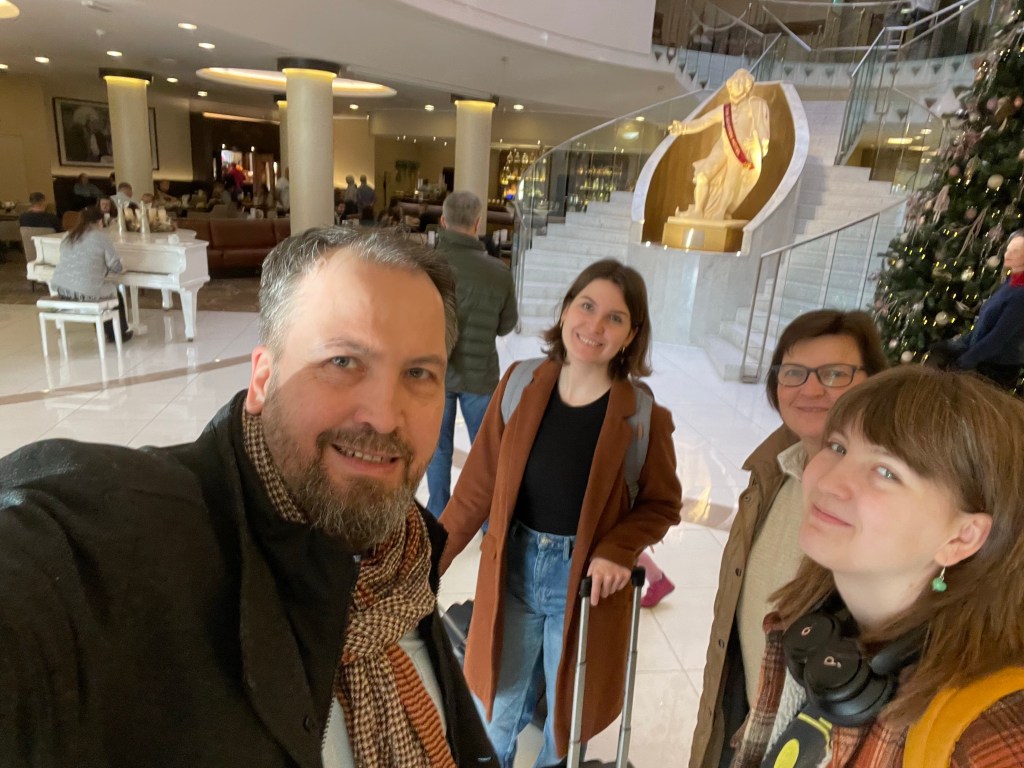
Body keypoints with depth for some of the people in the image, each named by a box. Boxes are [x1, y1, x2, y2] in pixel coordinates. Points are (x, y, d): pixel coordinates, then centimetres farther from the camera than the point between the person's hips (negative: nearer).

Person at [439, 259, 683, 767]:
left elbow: (661, 504, -2)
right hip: (514, 568, 2)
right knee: (499, 702, 24)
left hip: (586, 580, -1)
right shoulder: (521, 385, -11)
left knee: (568, 706, 22)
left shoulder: (644, 417, -16)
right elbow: (477, 487, -5)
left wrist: (618, 550, -20)